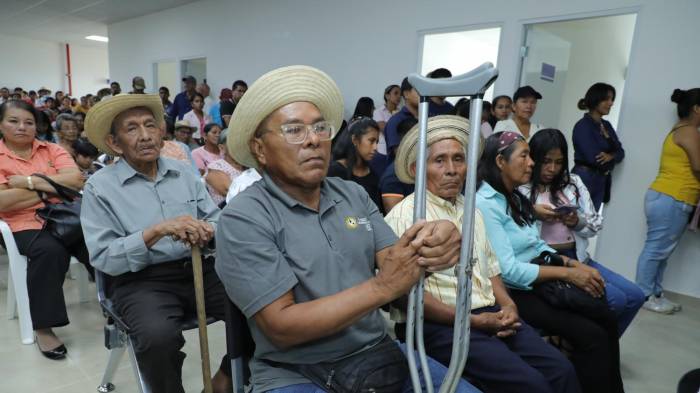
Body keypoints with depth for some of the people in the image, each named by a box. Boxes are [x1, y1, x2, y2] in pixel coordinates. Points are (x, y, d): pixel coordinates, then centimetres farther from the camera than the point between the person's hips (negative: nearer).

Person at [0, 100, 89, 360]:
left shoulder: (52, 150, 12)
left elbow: (76, 180, -5)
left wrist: (30, 181, -10)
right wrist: (51, 186, -7)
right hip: (25, 224, -2)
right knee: (49, 251, -34)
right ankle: (43, 327, -18)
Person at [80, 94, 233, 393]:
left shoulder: (183, 172, 11)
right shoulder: (99, 187, 0)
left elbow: (218, 221, 6)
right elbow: (103, 258, -8)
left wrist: (206, 231, -17)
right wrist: (157, 231, -21)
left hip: (199, 269, 4)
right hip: (140, 279, -3)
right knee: (158, 337, -33)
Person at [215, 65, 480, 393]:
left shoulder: (354, 195, 5)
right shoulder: (243, 218, -11)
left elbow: (394, 264, -2)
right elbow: (281, 326, -17)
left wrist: (429, 251, -25)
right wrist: (382, 287, -24)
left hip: (380, 355, 5)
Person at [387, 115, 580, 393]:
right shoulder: (404, 216, -12)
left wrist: (507, 304, 0)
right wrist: (475, 320, -15)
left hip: (491, 316, 7)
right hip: (438, 325, -7)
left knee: (562, 370, -6)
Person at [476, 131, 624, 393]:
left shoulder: (515, 198, 11)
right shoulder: (484, 204, -20)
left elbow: (537, 245, 13)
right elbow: (507, 270, -23)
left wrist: (574, 263, -3)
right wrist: (567, 273, -16)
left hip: (536, 281, 9)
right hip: (513, 292, -9)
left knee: (606, 318, 1)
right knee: (592, 335, -14)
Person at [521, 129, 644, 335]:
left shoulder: (573, 182, 11)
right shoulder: (520, 188, -7)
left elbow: (596, 224, 11)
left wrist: (578, 222, -9)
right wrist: (532, 214, -25)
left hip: (578, 257, 7)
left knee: (635, 296, 2)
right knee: (615, 300, -15)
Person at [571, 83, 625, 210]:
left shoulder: (607, 125, 13)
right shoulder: (583, 126, -12)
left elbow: (620, 152, 8)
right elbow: (594, 158, -18)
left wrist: (610, 156, -15)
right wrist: (612, 158, 1)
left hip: (601, 182, 8)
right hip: (584, 180, -8)